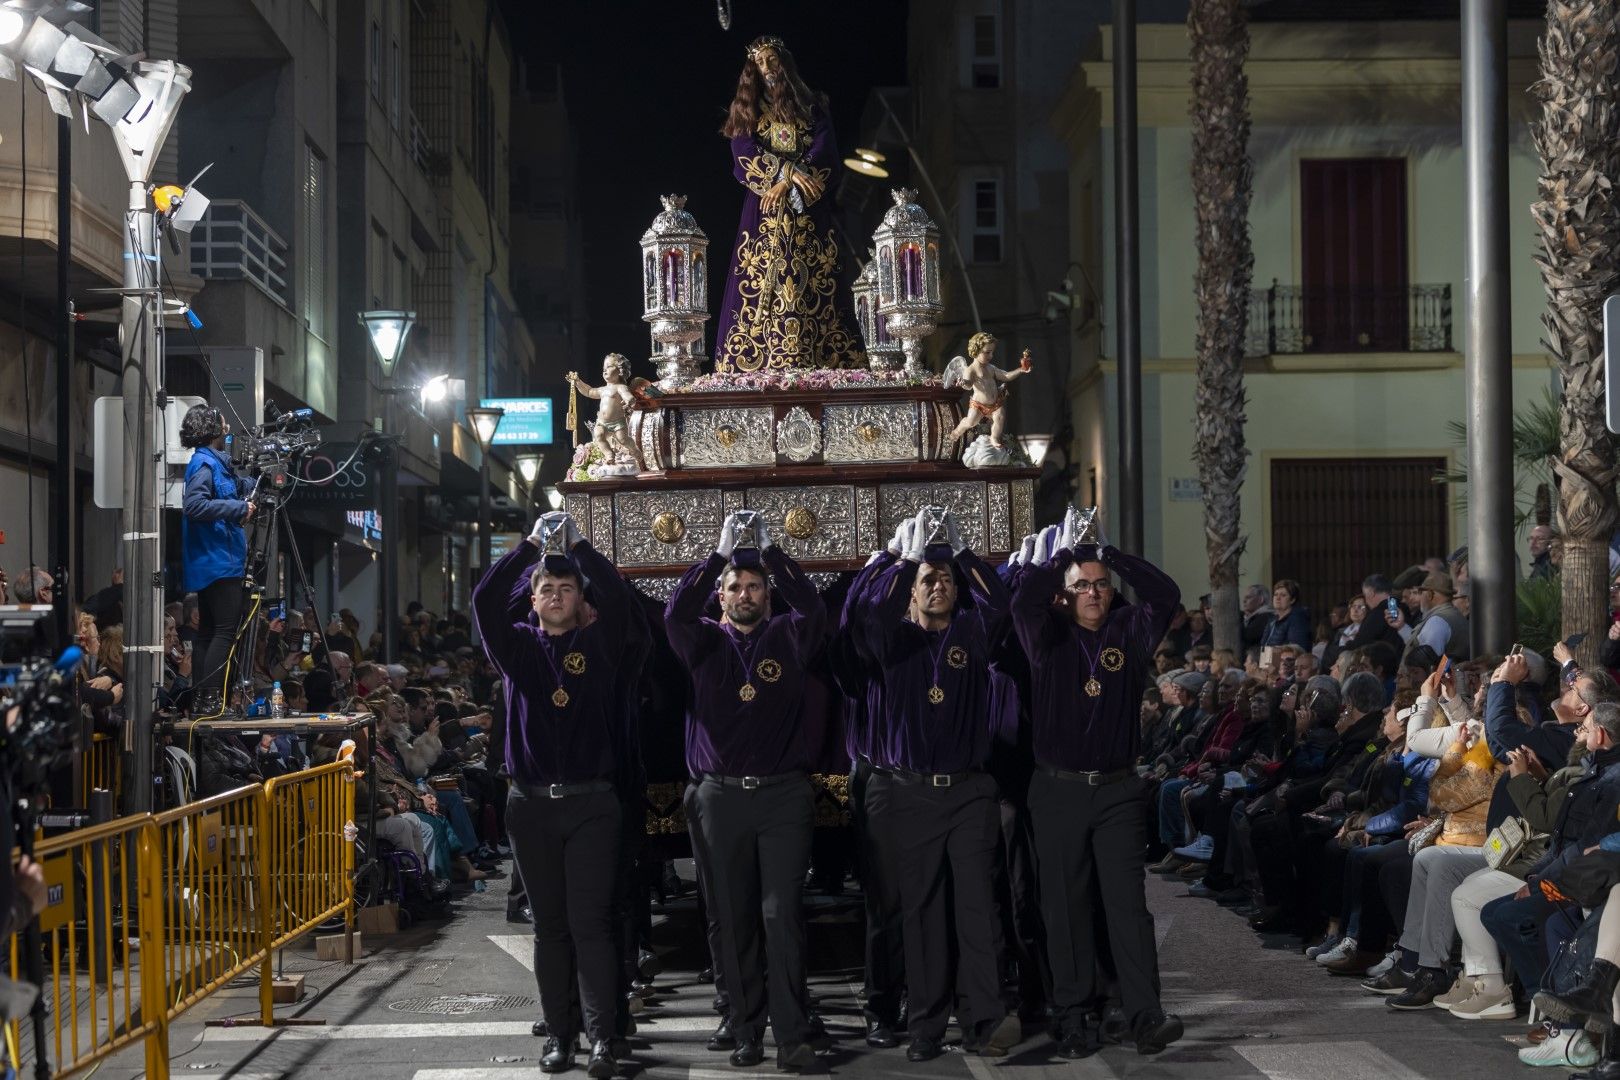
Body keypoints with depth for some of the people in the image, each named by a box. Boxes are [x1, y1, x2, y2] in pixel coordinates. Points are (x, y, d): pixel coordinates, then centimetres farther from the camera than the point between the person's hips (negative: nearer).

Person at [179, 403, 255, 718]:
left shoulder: (215, 462, 19)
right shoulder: (204, 463, -12)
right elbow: (196, 505, -25)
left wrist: (242, 507, 15)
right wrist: (239, 508, -20)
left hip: (212, 562, 11)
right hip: (218, 562, -11)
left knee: (209, 631, 11)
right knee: (226, 629, -12)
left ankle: (200, 701, 13)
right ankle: (210, 698, -15)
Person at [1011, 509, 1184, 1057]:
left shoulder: (1129, 631, 6)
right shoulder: (1049, 638, 1)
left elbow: (1166, 595, -8)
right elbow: (1024, 604, -18)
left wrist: (1108, 552, -6)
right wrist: (1059, 553, -6)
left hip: (1118, 789, 0)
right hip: (1058, 790, 0)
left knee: (1127, 902, -4)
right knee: (1066, 907, 4)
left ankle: (1146, 1015, -8)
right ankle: (1073, 1015, 11)